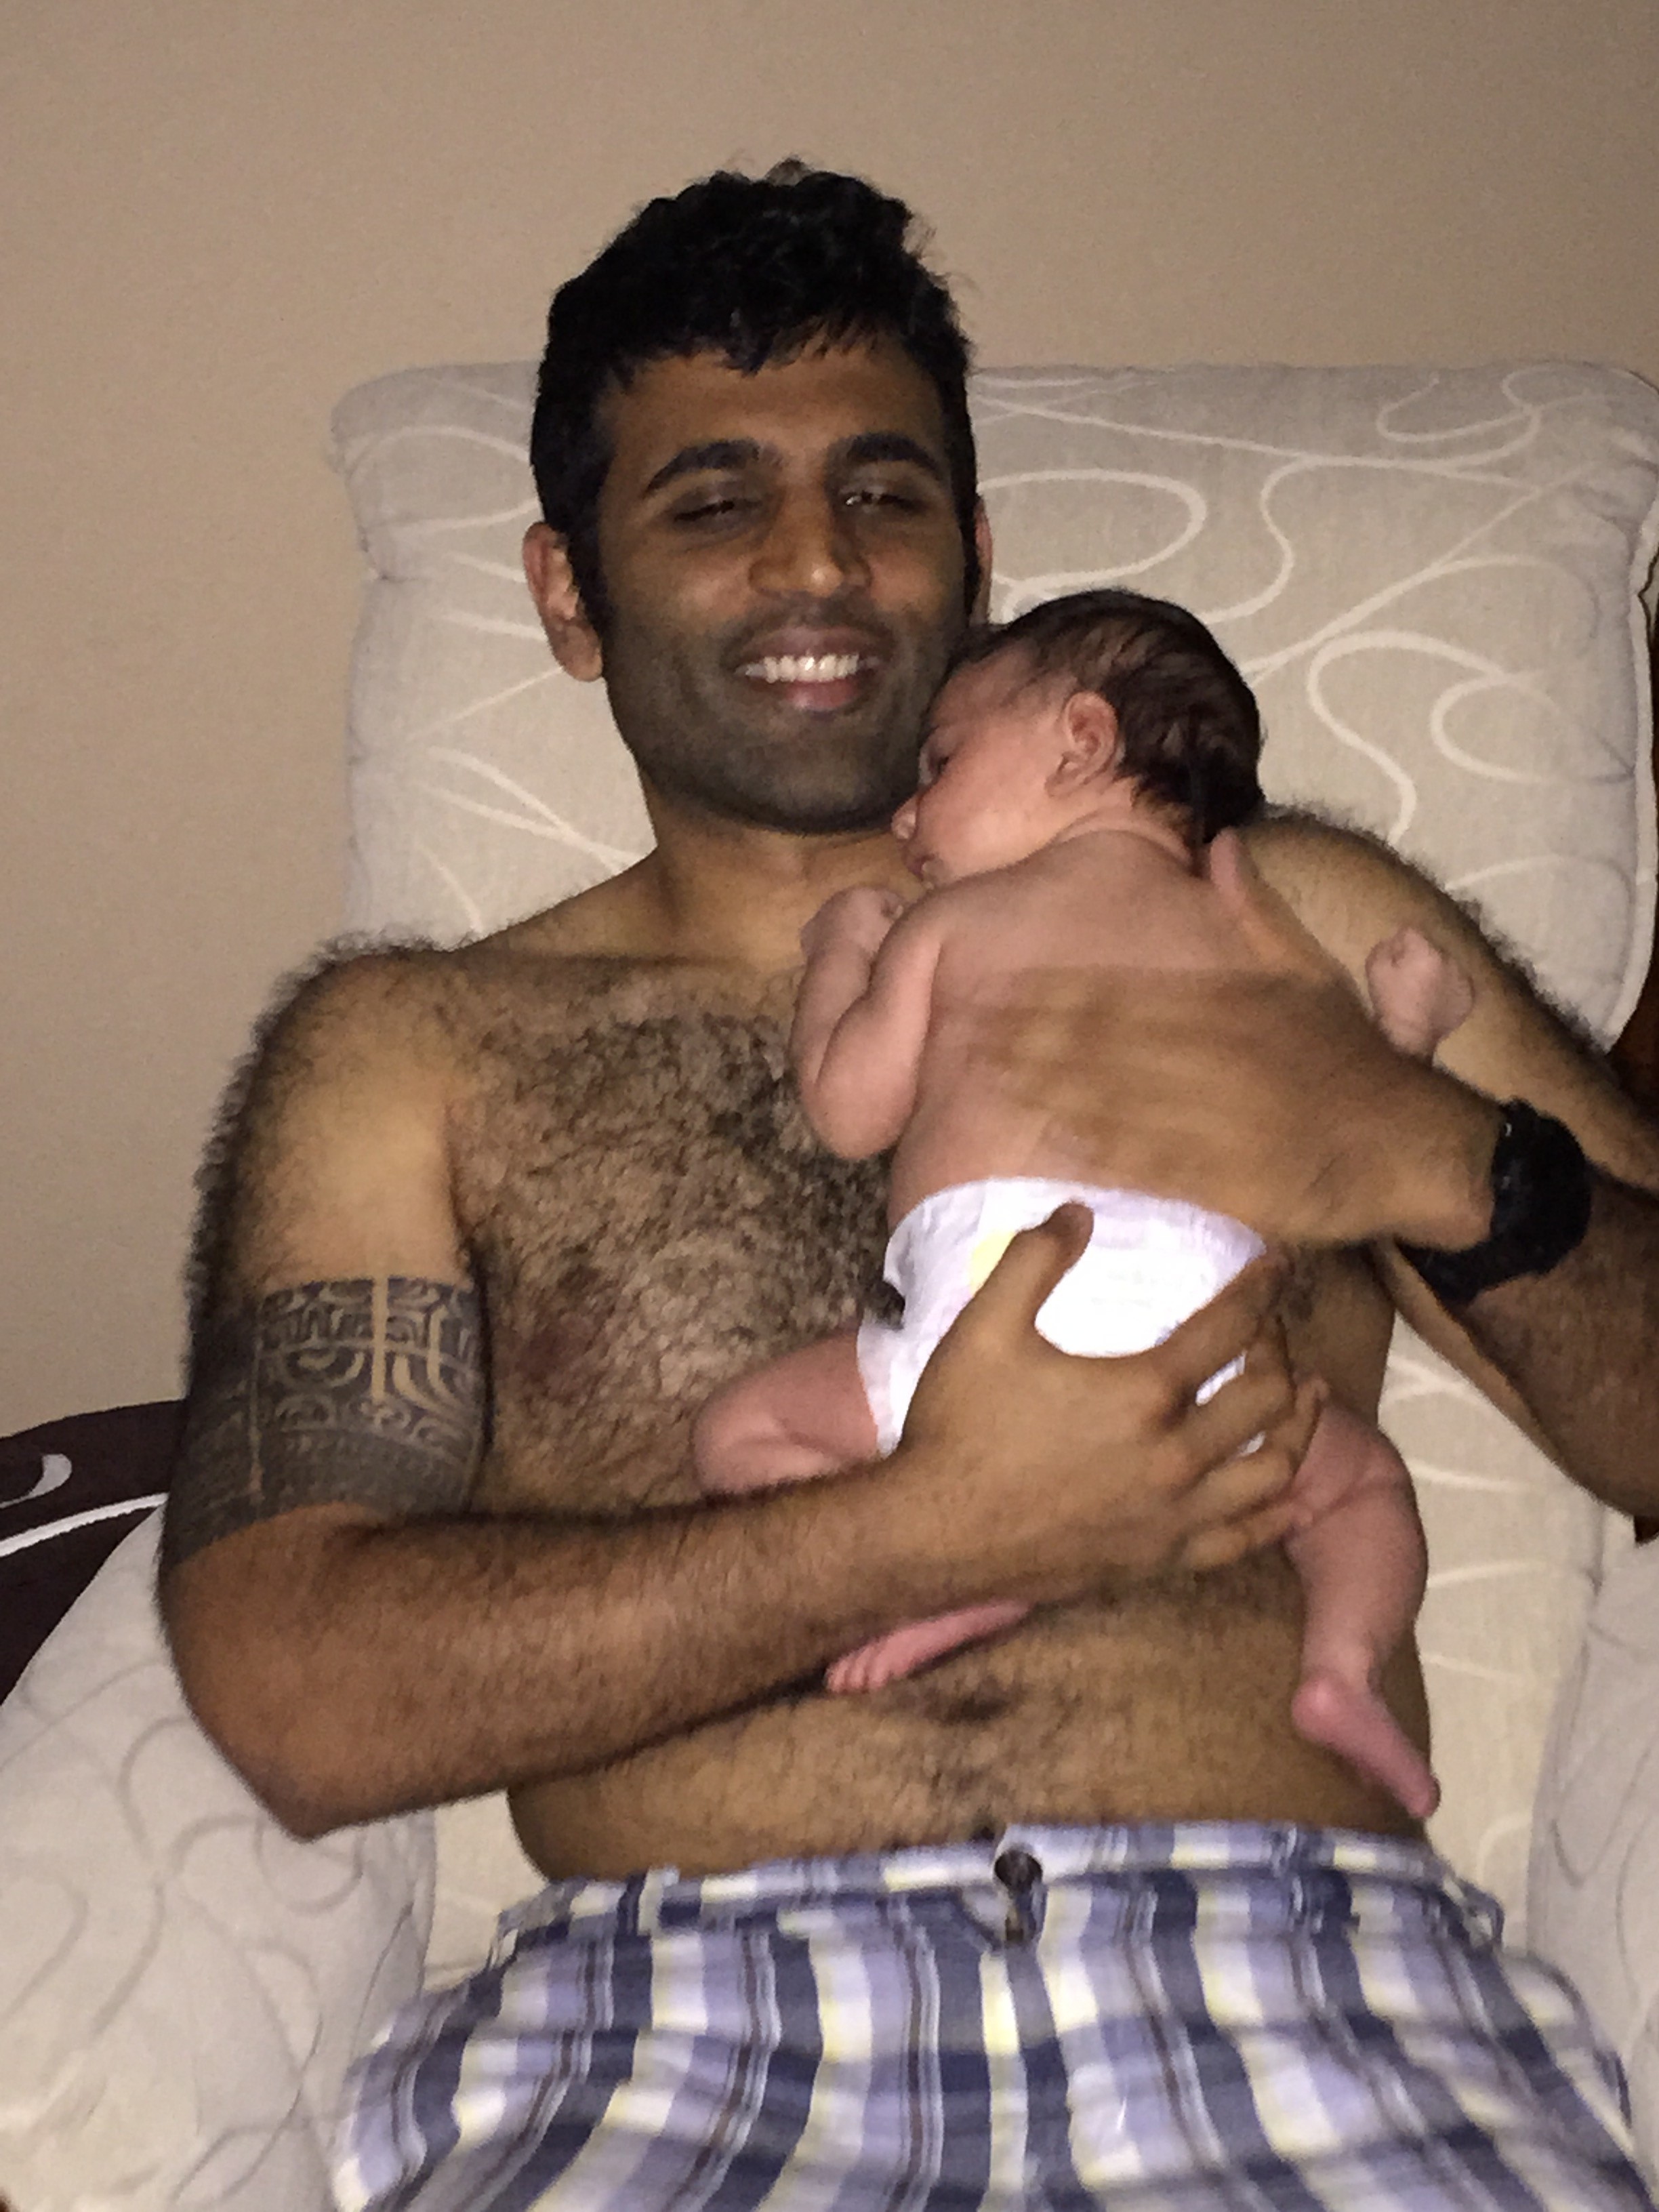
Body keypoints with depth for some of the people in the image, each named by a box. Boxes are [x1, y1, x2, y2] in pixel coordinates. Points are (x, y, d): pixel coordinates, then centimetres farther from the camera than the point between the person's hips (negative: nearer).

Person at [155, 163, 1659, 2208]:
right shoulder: (405, 1053, 13)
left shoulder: (1283, 929, 15)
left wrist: (1454, 1171, -8)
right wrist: (935, 1533, -9)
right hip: (676, 2026, 0)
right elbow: (294, 1692, 0)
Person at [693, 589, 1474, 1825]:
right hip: (1200, 1297, 3)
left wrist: (839, 954, 32)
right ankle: (1344, 1662, -2)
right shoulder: (1256, 943, 25)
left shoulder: (951, 919, 18)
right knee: (1361, 1476, 29)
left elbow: (848, 1112, 16)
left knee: (740, 1433, 15)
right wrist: (1403, 1030, 35)